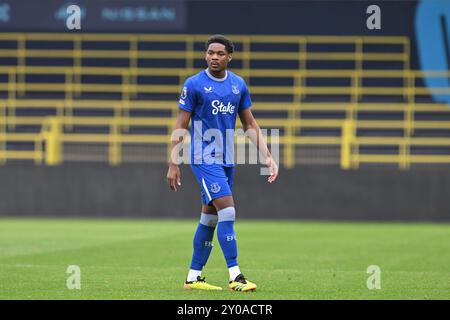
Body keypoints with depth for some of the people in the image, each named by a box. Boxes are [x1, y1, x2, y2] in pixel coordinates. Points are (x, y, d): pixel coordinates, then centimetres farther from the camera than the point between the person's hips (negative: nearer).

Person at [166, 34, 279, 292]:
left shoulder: (239, 85, 7)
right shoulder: (194, 84, -8)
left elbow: (250, 124, 13)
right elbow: (181, 126, -6)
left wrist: (267, 156, 5)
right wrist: (173, 163, -10)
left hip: (227, 160, 6)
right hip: (204, 159, -6)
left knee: (210, 218, 11)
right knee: (227, 211, -16)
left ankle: (194, 277, 19)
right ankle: (235, 276, -16)